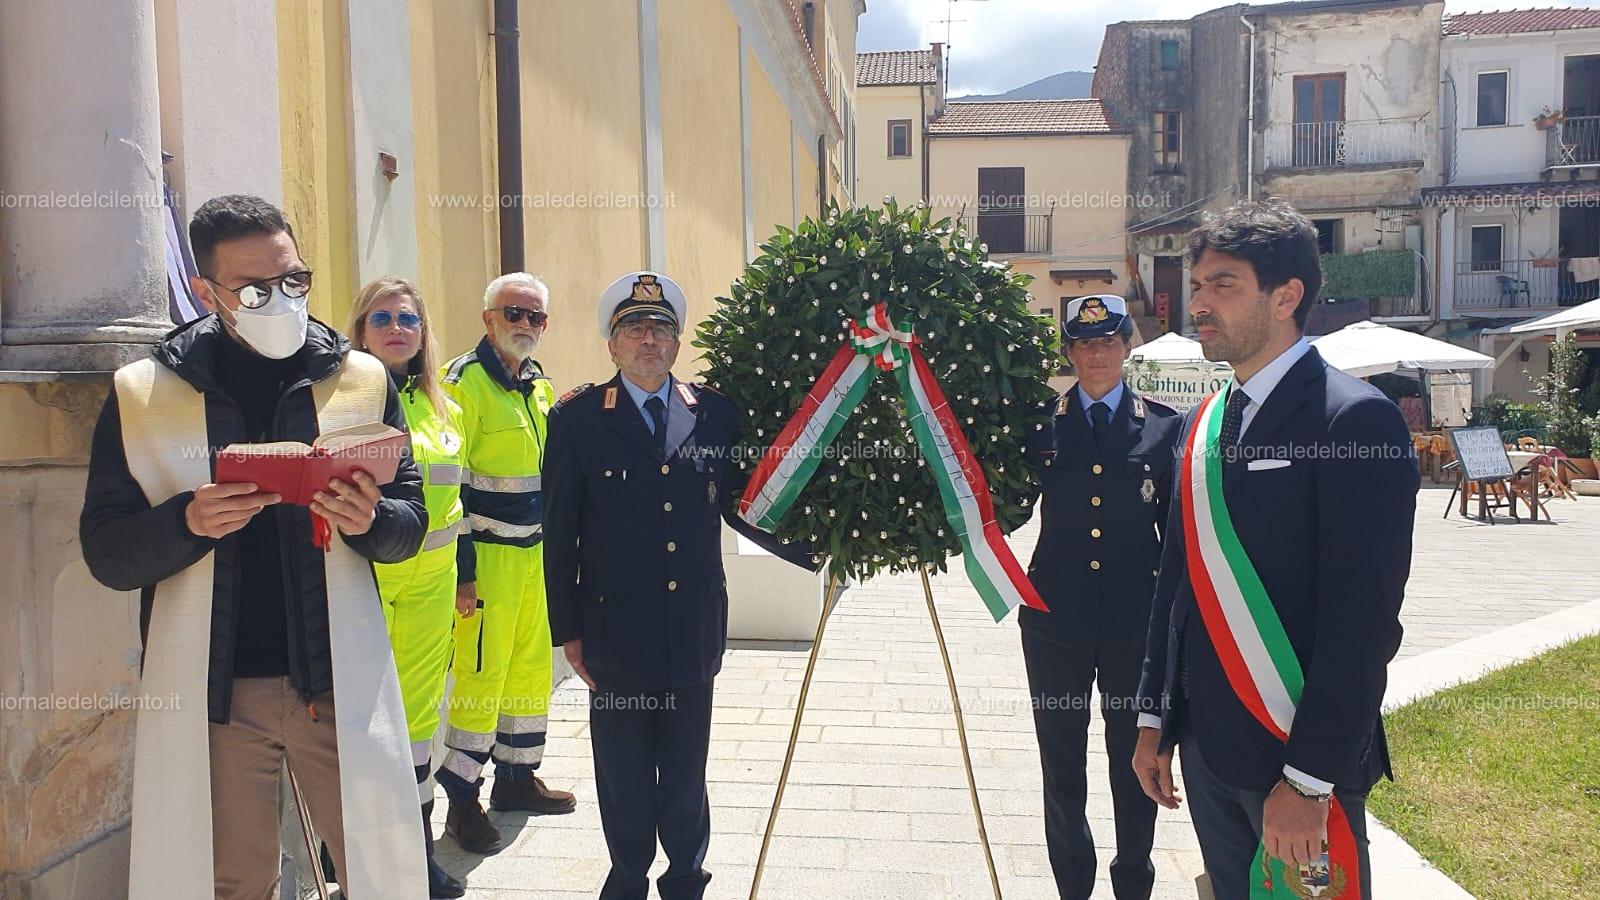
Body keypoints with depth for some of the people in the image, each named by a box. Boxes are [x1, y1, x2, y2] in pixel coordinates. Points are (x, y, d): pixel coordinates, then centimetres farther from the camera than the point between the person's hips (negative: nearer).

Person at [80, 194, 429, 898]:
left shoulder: (361, 381, 3)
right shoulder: (141, 395, 2)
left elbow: (410, 521, 5)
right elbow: (105, 551, 0)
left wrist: (369, 520, -18)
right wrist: (187, 521, -20)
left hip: (338, 683, 0)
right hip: (209, 692, 0)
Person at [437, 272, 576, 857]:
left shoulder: (540, 387, 13)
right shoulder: (465, 381, -12)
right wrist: (461, 569, -17)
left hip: (533, 551, 8)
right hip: (486, 555, -8)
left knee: (532, 667, 15)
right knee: (480, 674, -3)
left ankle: (517, 777, 30)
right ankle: (462, 801, 10)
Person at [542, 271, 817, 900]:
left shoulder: (715, 413, 3)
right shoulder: (577, 418, -3)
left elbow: (740, 504, 9)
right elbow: (558, 532, -1)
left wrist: (818, 549, 3)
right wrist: (567, 630, -2)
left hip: (694, 629, 2)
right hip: (616, 630, -1)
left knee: (686, 770, 14)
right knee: (624, 773, 12)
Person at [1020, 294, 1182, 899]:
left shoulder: (1164, 426, 1)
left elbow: (1176, 525, 4)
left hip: (1135, 621, 0)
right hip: (1057, 618, 0)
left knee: (1135, 762, 13)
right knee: (1061, 766, 11)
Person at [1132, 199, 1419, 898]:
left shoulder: (1355, 418, -13)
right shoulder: (1202, 423, 10)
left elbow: (1363, 616, -18)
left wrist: (1307, 779, -20)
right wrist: (1154, 720, 13)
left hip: (1299, 759, -6)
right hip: (1205, 746, 7)